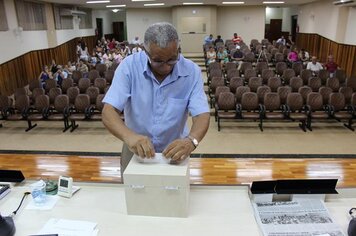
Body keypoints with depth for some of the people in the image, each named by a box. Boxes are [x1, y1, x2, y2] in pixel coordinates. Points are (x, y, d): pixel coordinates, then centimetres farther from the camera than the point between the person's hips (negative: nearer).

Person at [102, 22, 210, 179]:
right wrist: (129, 136, -42)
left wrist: (191, 141, -41)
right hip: (135, 151, 0)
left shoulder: (191, 71, -14)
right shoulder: (129, 66, -16)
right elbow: (109, 112, -22)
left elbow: (202, 115, -19)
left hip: (174, 152, 1)